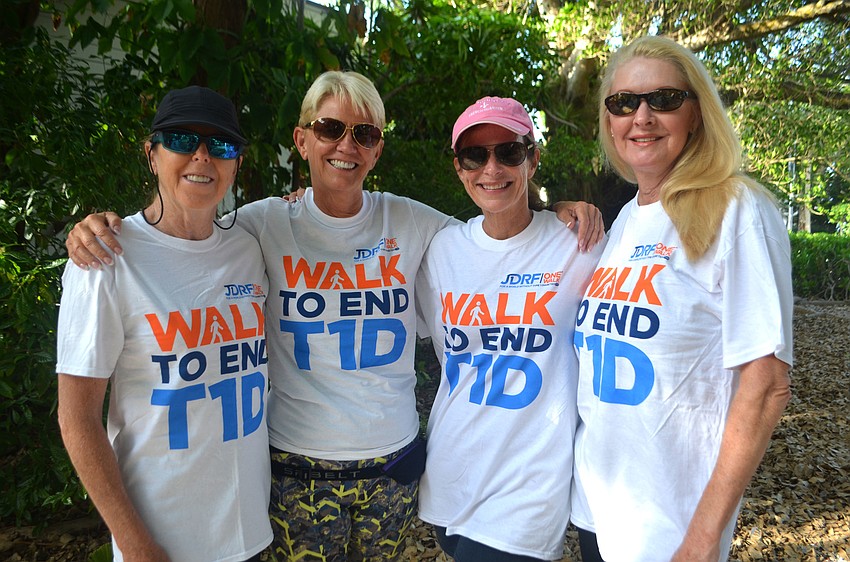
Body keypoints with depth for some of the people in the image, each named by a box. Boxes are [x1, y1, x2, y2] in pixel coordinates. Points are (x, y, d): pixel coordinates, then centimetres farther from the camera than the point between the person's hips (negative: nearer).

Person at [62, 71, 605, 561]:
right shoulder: (264, 224, -7)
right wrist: (97, 227, -19)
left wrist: (564, 216, -11)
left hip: (394, 459, 2)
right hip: (299, 464, -1)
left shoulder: (413, 222, -3)